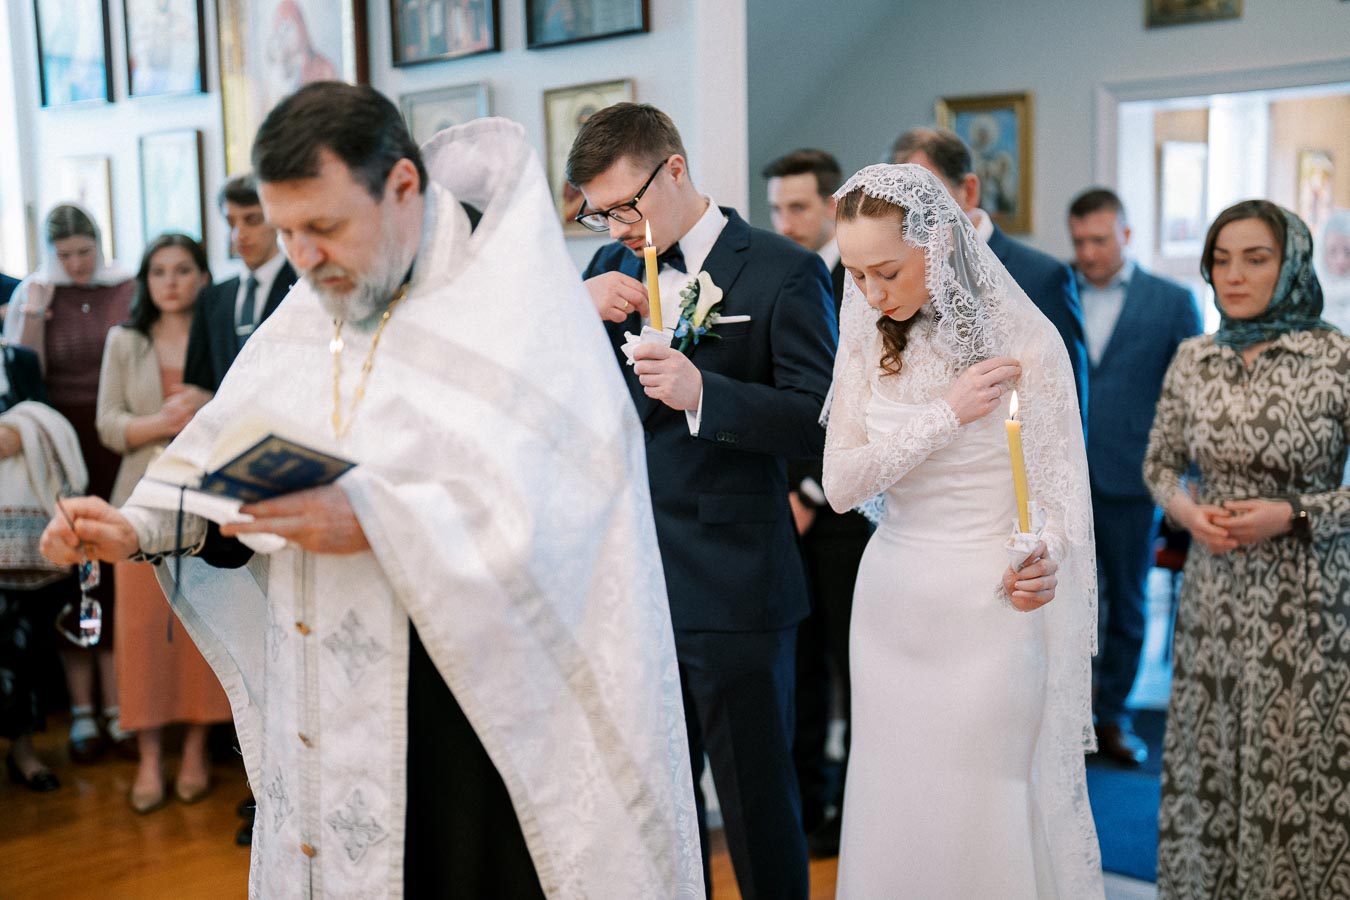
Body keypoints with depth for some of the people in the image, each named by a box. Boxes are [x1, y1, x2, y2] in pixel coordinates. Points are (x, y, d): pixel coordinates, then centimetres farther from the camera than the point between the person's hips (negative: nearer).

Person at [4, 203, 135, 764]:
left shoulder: (129, 291, 2)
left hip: (119, 449, 0)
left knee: (117, 574, 0)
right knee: (71, 575, 2)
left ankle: (117, 708, 8)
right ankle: (82, 712, 9)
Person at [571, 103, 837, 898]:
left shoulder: (783, 272, -9)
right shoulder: (613, 268, 10)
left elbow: (819, 419, -14)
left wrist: (703, 394, -28)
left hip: (733, 592, -6)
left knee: (759, 802, 8)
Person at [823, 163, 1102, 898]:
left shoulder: (1024, 339, -9)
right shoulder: (867, 342, 2)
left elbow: (1061, 489, -4)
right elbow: (840, 485, -6)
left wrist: (1043, 560, -24)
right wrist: (945, 415, -16)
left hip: (990, 615, -4)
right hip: (891, 608, 4)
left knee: (987, 816, 4)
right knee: (893, 811, 12)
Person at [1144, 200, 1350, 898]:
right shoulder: (1191, 359, 5)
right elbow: (1159, 466, 14)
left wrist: (1291, 513, -16)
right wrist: (1187, 510, -5)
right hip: (1213, 595, 4)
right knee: (1206, 765, 10)